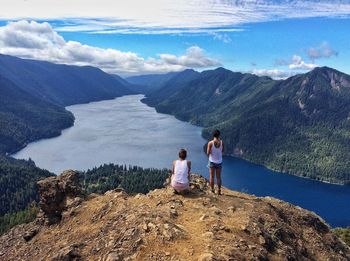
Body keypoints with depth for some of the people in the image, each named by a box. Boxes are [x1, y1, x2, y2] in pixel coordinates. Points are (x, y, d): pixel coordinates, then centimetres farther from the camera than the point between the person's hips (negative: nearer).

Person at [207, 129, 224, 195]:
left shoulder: (210, 143, -15)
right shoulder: (221, 142, -9)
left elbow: (208, 153, -12)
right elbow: (222, 151, 7)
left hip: (212, 161, -2)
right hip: (219, 161, 2)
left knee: (212, 176, 8)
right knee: (218, 177, 10)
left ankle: (212, 190, 12)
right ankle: (219, 191, 14)